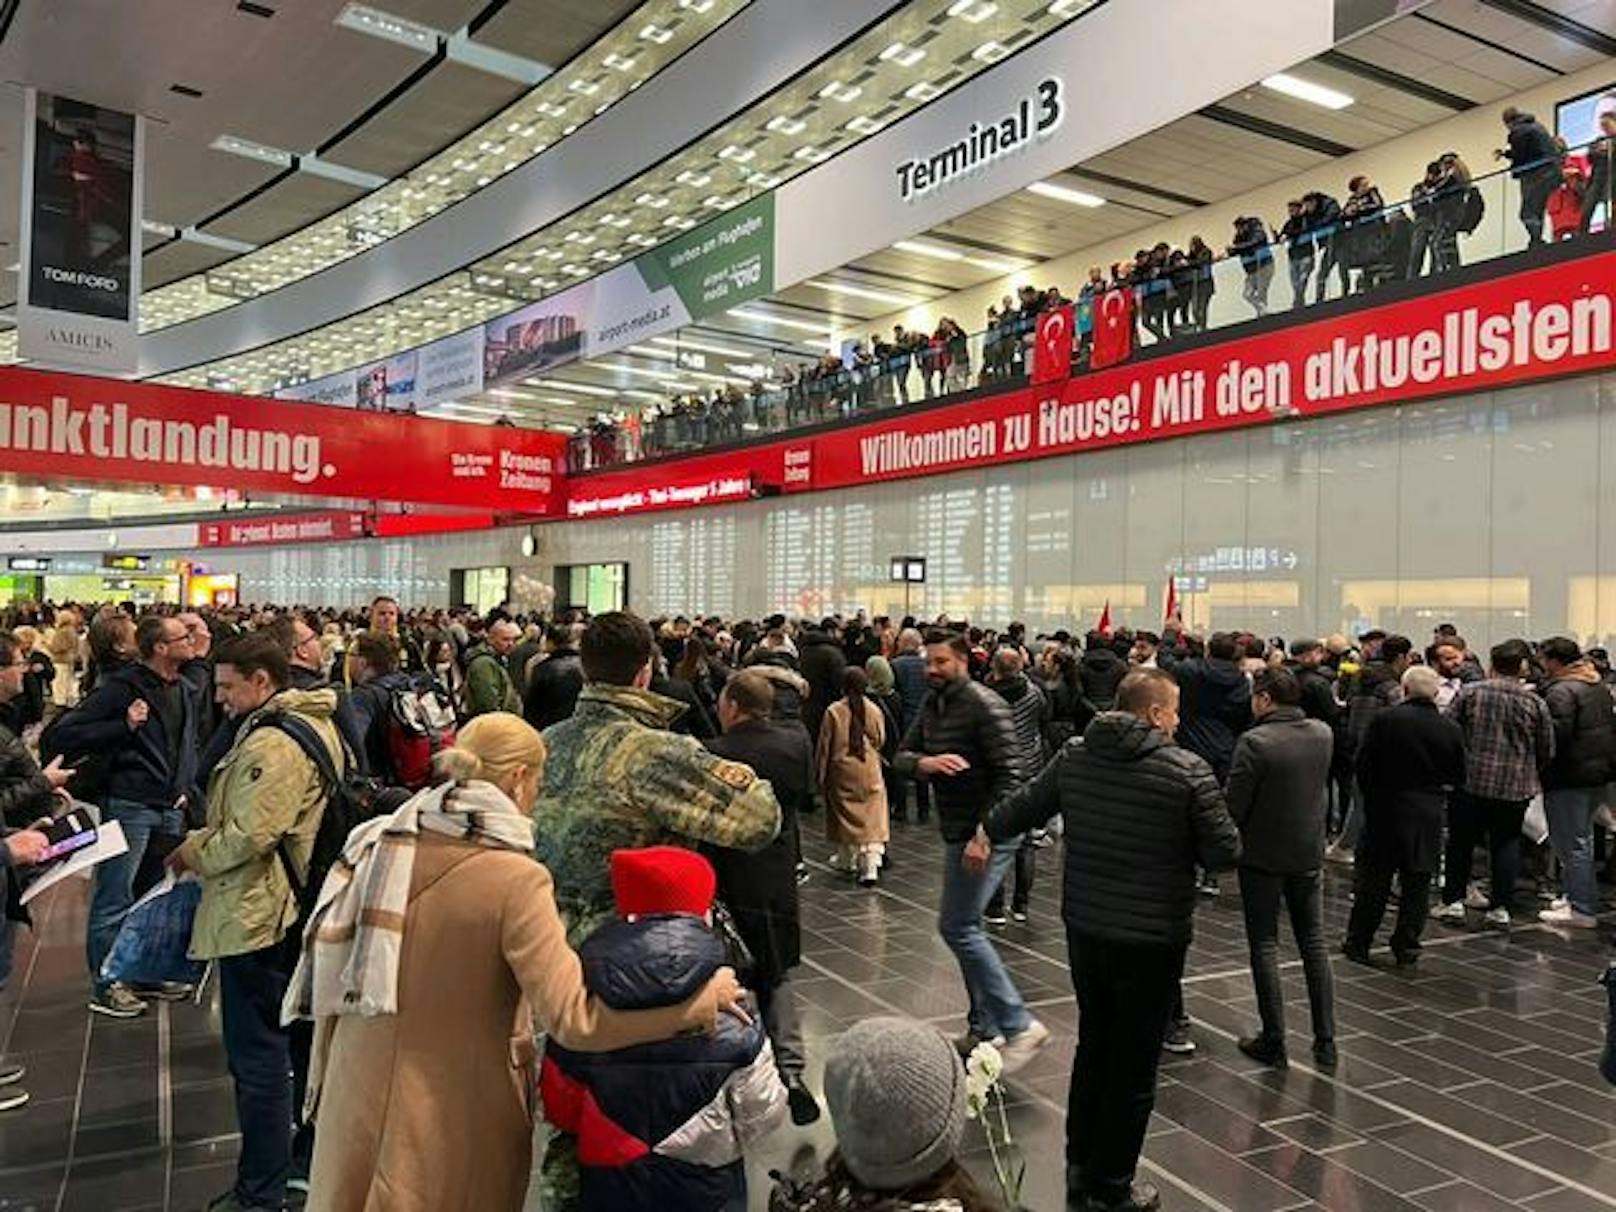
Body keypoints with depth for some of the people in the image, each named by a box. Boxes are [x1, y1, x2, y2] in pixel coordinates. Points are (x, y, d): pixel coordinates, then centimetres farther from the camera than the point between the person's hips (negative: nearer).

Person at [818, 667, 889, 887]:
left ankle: (848, 859, 27)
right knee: (873, 819, -1)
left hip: (841, 772, -1)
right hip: (869, 773, 1)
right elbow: (881, 741, 9)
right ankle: (870, 867, -10)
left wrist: (821, 773, 5)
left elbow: (824, 745, -4)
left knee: (844, 816, 14)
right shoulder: (875, 711, -4)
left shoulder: (834, 711, -8)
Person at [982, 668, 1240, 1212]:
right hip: (1151, 940, -5)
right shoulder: (1188, 770, -17)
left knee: (1093, 1048, 23)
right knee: (1133, 1067, 11)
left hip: (1084, 931, 5)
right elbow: (1225, 852, -12)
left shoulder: (1073, 757, -2)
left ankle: (1080, 1168, 37)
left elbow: (1023, 804, 12)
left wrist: (988, 831, 31)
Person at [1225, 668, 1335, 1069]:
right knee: (1314, 943, 15)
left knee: (1264, 946, 7)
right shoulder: (1324, 734, -1)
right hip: (1310, 852, 5)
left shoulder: (1254, 742, -20)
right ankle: (1325, 1040, 20)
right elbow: (1318, 785, 10)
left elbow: (1234, 805, -18)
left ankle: (1273, 1042, 10)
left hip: (1263, 855, -5)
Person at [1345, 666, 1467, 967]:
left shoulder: (1385, 719, -10)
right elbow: (1458, 776, 5)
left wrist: (1370, 795, 9)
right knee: (1417, 883, 10)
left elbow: (1363, 764, -6)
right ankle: (1406, 947, 12)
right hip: (1429, 815, 2)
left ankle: (1358, 943, 11)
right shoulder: (1451, 730, -2)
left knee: (1372, 878, 7)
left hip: (1385, 809, -1)